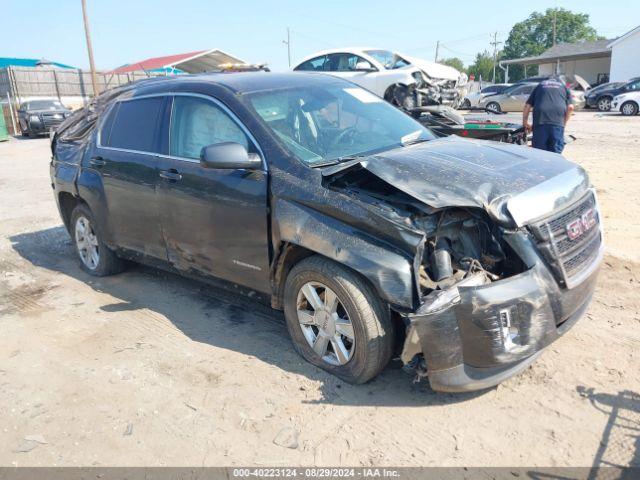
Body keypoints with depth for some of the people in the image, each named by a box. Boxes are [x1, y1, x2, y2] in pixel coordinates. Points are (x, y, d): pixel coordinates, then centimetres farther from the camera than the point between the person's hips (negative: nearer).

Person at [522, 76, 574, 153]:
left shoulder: (540, 85, 26)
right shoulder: (564, 87, 25)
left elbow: (527, 106, 18)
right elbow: (570, 107, 12)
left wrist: (525, 122, 25)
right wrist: (564, 122, 20)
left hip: (540, 120, 0)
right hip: (558, 121, 0)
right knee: (556, 151, 4)